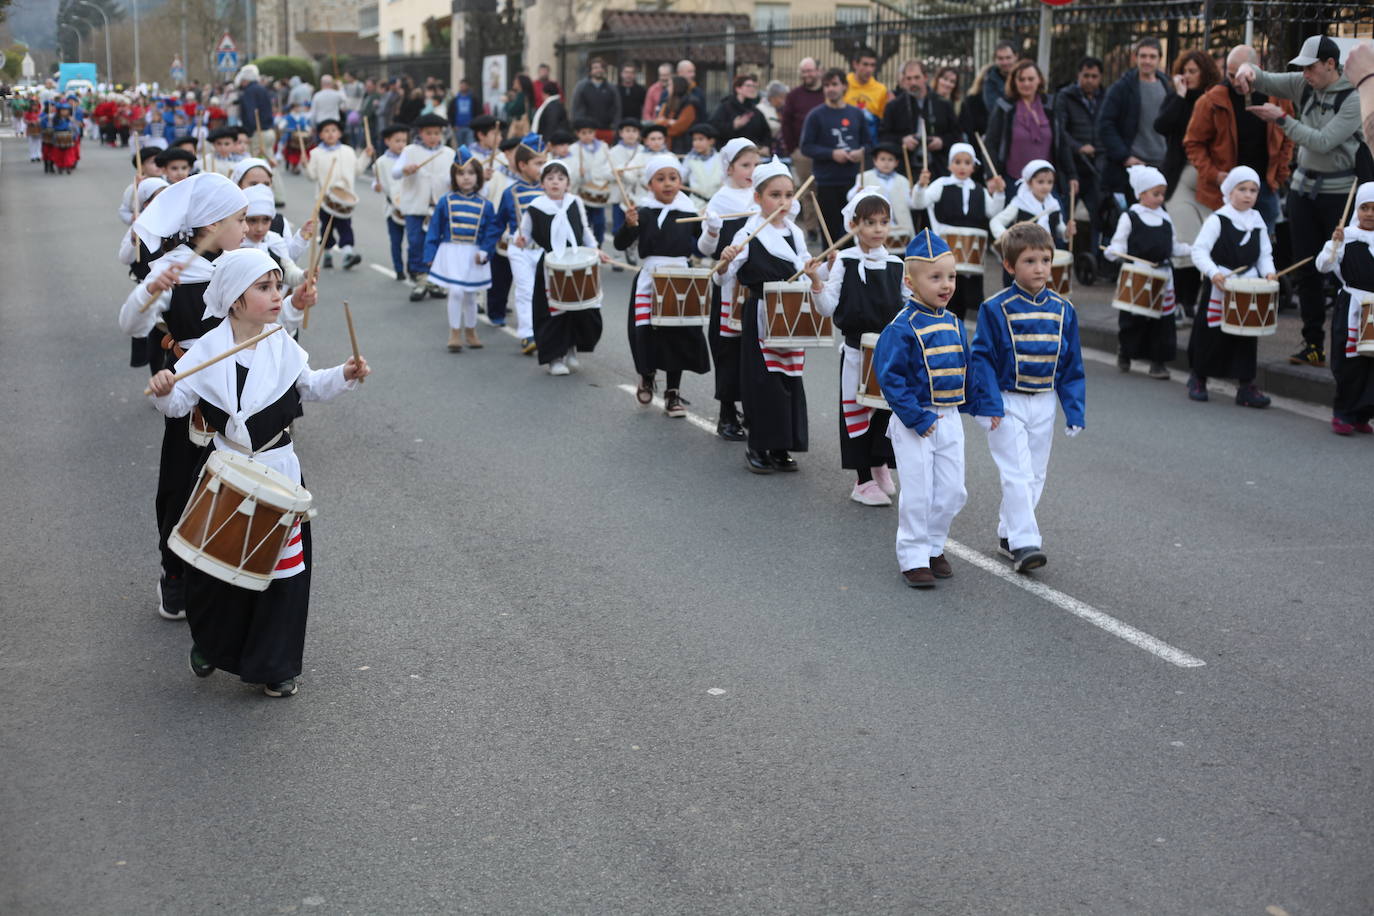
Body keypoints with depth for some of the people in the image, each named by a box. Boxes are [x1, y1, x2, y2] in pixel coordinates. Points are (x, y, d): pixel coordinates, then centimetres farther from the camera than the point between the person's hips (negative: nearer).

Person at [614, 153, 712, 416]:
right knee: (645, 333, -2)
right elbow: (620, 244, -12)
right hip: (649, 281, -2)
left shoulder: (689, 213, 4)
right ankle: (647, 374, 30)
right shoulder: (643, 212, -4)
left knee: (679, 335, 3)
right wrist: (629, 225, -30)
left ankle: (672, 393, 17)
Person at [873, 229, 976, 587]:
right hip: (914, 424, -6)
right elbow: (889, 375, -18)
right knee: (918, 494, -2)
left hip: (949, 420, 6)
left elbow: (966, 370, 18)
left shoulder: (954, 326, 6)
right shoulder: (902, 327, -15)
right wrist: (917, 418, -20)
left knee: (952, 491, 9)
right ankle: (913, 558, 9)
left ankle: (934, 547, 26)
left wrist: (971, 405, 9)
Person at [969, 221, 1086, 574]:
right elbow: (981, 357, -10)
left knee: (1035, 476, 12)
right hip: (1007, 403, -5)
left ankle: (1008, 532, 27)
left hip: (1043, 405, 5)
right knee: (1017, 475, -11)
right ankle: (1024, 543, -10)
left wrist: (1075, 410, 4)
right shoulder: (996, 309, -11)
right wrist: (989, 403, -17)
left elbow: (1072, 366, 8)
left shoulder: (1062, 310, 2)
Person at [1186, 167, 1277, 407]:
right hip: (1218, 288, -4)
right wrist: (1213, 272, -30)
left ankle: (1246, 386, 7)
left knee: (1247, 337, 2)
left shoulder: (1257, 220, 7)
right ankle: (1198, 379, 24)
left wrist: (1268, 272, -8)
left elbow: (1264, 254, 11)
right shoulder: (1217, 220, -9)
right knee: (1210, 336, 5)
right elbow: (1199, 251, -15)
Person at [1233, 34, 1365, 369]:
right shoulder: (1304, 86, 3)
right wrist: (1247, 69, -15)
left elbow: (1323, 142, -21)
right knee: (1305, 270, 7)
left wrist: (1282, 119, -19)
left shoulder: (1353, 99, -15)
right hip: (1304, 187, 6)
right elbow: (1265, 81, 8)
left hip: (1339, 191, -6)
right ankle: (1313, 344, 14)